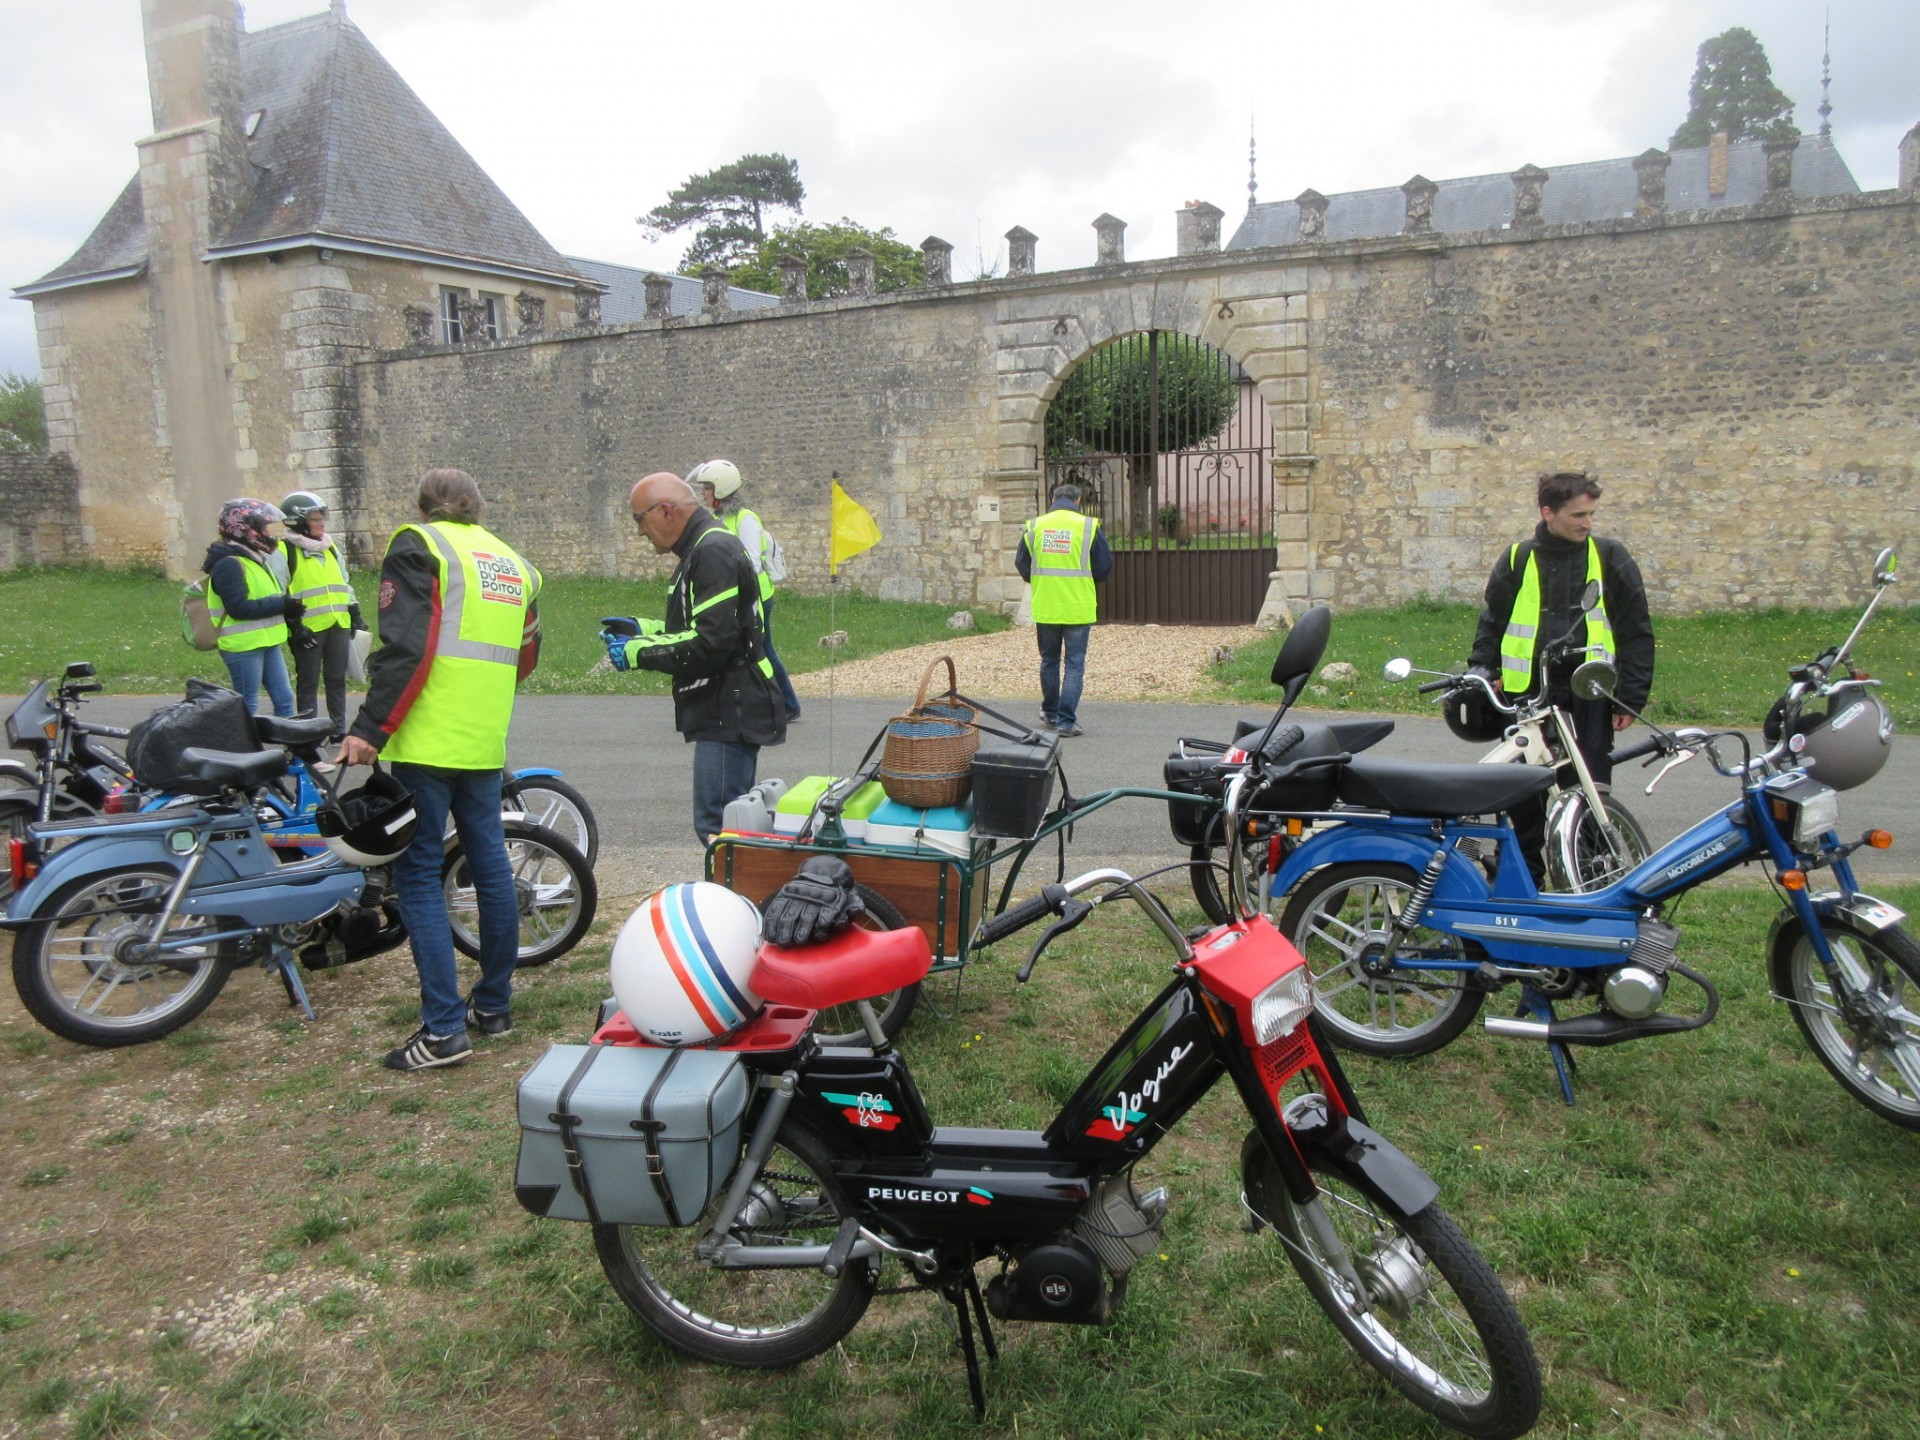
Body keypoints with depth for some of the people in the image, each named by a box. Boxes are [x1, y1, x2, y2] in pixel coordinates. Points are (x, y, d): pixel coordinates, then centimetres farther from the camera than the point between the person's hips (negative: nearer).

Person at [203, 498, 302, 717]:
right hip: (243, 646, -9)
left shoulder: (255, 559, 16)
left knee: (284, 699, 10)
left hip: (267, 643, 10)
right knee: (247, 707, -2)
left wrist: (287, 606, 3)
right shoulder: (229, 564, -16)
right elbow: (238, 608, -25)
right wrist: (281, 605, -22)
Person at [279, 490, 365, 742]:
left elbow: (344, 583, 24)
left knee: (337, 680, 10)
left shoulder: (332, 546, 17)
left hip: (339, 624, 6)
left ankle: (339, 730, 18)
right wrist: (295, 626, -14)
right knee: (308, 683, 1)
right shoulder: (284, 550, -5)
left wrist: (355, 614, 18)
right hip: (308, 628, -6)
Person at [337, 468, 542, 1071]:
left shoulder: (418, 545, -3)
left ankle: (443, 1028, -4)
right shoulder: (515, 562, 18)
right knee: (490, 867, 13)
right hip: (486, 744, 7)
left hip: (428, 739, -7)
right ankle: (494, 1005, 22)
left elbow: (406, 647, -14)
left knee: (419, 875, -2)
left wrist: (370, 727, -14)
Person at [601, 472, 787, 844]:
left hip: (730, 713, -11)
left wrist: (638, 653, -15)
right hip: (726, 714, 11)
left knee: (716, 826, -11)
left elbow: (712, 643, -24)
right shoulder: (703, 549, 18)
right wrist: (643, 629, 15)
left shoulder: (713, 551, -15)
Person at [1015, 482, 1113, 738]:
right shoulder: (1088, 526, -5)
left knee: (1049, 661, 18)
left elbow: (1022, 565, 7)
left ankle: (1051, 713, 30)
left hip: (1045, 608, 3)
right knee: (1074, 664, 4)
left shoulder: (1034, 526, 1)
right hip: (1078, 608, -3)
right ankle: (1066, 720, -1)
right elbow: (1104, 567, -2)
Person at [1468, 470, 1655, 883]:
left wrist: (1630, 697, -1)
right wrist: (1483, 670, 2)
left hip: (1590, 695, -1)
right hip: (1527, 693, 1)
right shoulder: (1517, 559, 6)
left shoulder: (1610, 558, 3)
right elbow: (1493, 621, 16)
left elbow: (1636, 632, 4)